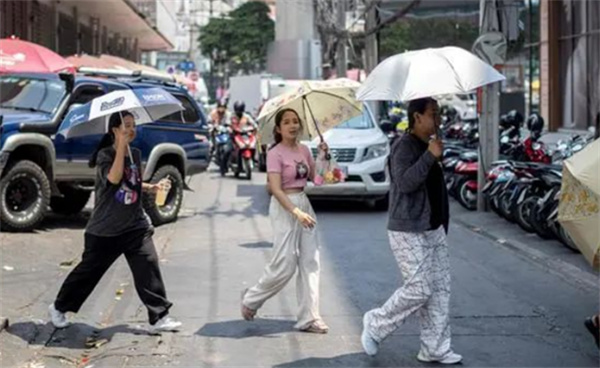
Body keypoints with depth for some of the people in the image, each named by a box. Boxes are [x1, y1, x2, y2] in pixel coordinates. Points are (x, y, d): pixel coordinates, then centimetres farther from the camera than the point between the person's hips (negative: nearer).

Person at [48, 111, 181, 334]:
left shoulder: (136, 154, 7)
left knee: (149, 268, -7)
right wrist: (121, 146, -29)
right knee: (89, 271, 7)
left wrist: (152, 188, 3)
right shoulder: (105, 155, -11)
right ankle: (58, 308, 27)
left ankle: (159, 318, -2)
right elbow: (114, 178, -30)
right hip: (105, 230, -5)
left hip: (135, 226, 5)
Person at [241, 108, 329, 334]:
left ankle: (309, 318, 7)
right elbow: (276, 189, -18)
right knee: (284, 266, -5)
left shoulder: (304, 150, 9)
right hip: (284, 207, -7)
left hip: (304, 203, 7)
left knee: (310, 262, 3)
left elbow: (314, 176, 16)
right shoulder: (275, 154, -11)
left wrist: (323, 156, 2)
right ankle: (251, 299, 19)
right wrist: (296, 212, -27)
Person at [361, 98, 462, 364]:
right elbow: (405, 182, -28)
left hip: (433, 230, 9)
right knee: (419, 289, -10)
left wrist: (442, 225, 26)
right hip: (409, 232, -9)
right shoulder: (404, 147, -13)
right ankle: (376, 325, 10)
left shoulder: (427, 147, 17)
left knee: (440, 288, 6)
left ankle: (435, 349, 12)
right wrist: (430, 156, -26)